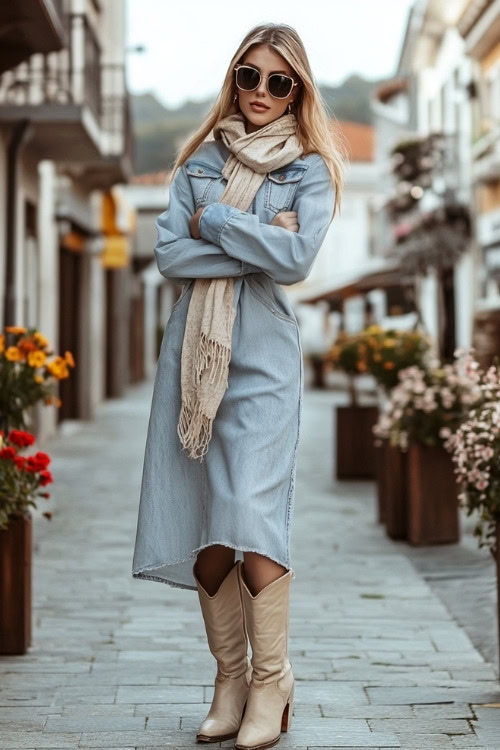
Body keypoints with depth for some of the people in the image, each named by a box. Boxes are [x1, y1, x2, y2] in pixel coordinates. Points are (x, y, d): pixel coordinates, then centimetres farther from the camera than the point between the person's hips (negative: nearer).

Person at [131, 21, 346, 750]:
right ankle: (230, 677, 14)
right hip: (194, 354, 4)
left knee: (253, 517, -14)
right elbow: (169, 254, 1)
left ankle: (270, 683, -3)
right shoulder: (200, 162, 14)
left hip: (264, 359, -3)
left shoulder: (309, 170, 6)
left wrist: (213, 222, -3)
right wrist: (255, 241, -7)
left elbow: (296, 257, -11)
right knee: (201, 531, 2)